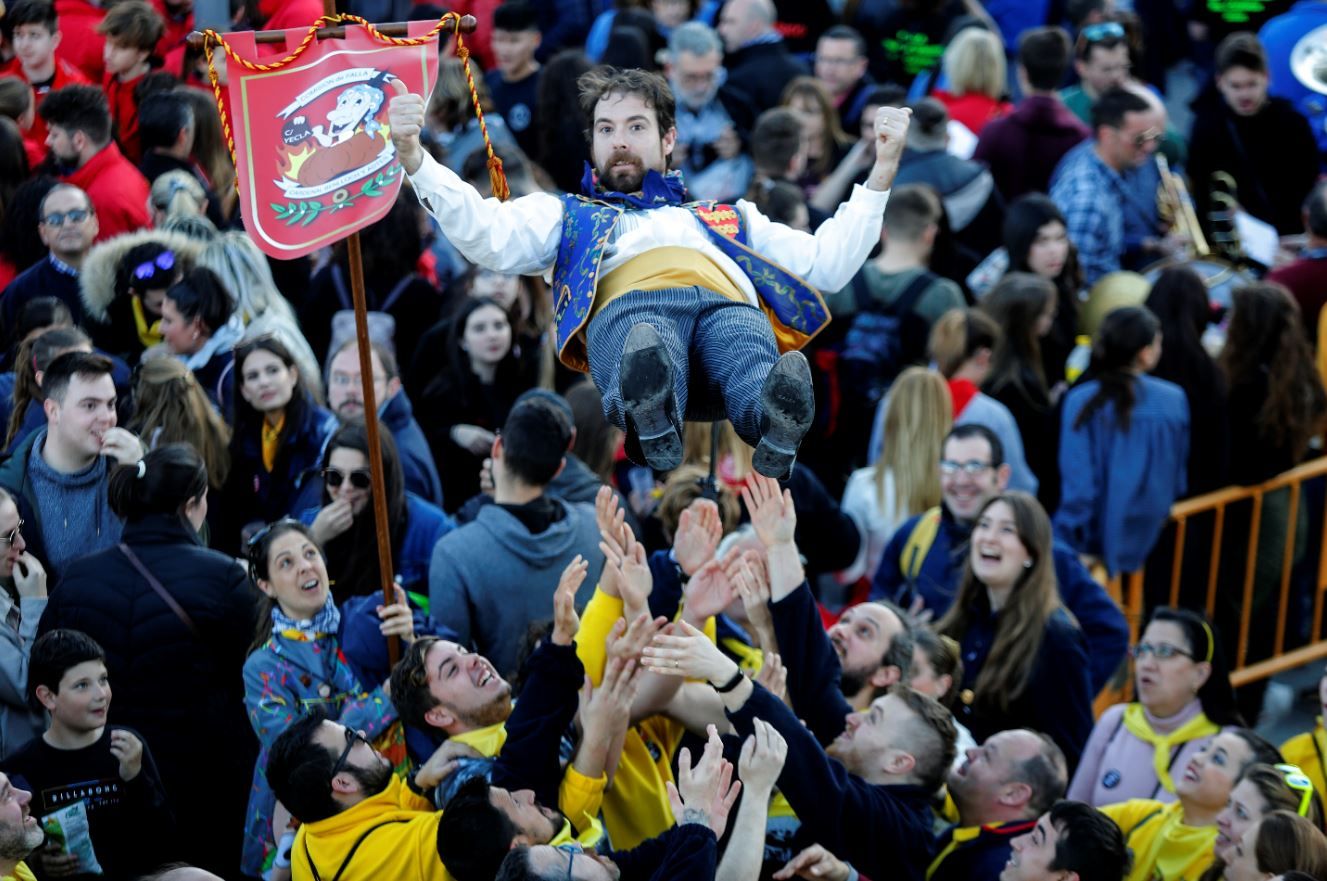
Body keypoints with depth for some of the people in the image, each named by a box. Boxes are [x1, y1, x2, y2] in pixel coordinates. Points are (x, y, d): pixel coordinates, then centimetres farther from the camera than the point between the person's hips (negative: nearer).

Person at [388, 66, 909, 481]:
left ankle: (775, 433, -72)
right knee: (644, 350, -44)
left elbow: (826, 264, 35)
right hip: (628, 305, -2)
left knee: (759, 381, -40)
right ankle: (657, 445, -74)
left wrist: (881, 172, 31)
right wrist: (413, 159, 7)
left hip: (729, 305, 2)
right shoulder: (566, 214, 41)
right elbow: (490, 239, 20)